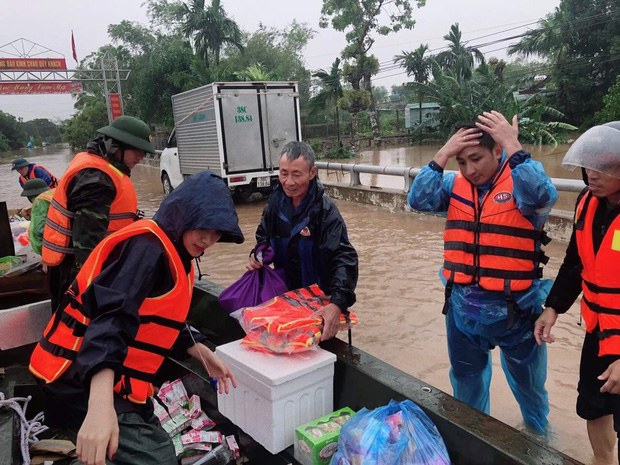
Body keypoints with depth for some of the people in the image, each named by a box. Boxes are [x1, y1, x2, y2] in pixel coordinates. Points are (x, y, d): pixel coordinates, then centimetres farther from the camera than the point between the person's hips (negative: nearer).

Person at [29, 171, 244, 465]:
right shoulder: (148, 246, -19)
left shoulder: (174, 252, 12)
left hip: (116, 384, 10)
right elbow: (110, 317, -32)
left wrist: (202, 353, 12)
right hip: (83, 386, -10)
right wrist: (101, 406, -42)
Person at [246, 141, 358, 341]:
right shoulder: (276, 201, -6)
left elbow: (343, 258, -33)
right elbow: (264, 236, 11)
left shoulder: (324, 210, -24)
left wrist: (337, 304, -48)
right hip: (285, 293, 5)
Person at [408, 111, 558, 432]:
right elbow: (418, 200, -15)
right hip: (462, 309, 3)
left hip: (515, 310, -3)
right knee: (466, 381, 24)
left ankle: (539, 436, 51)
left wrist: (513, 146, -32)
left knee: (528, 385, 21)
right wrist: (443, 154, -20)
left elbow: (542, 197, -33)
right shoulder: (455, 185, -1)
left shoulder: (521, 182, -12)